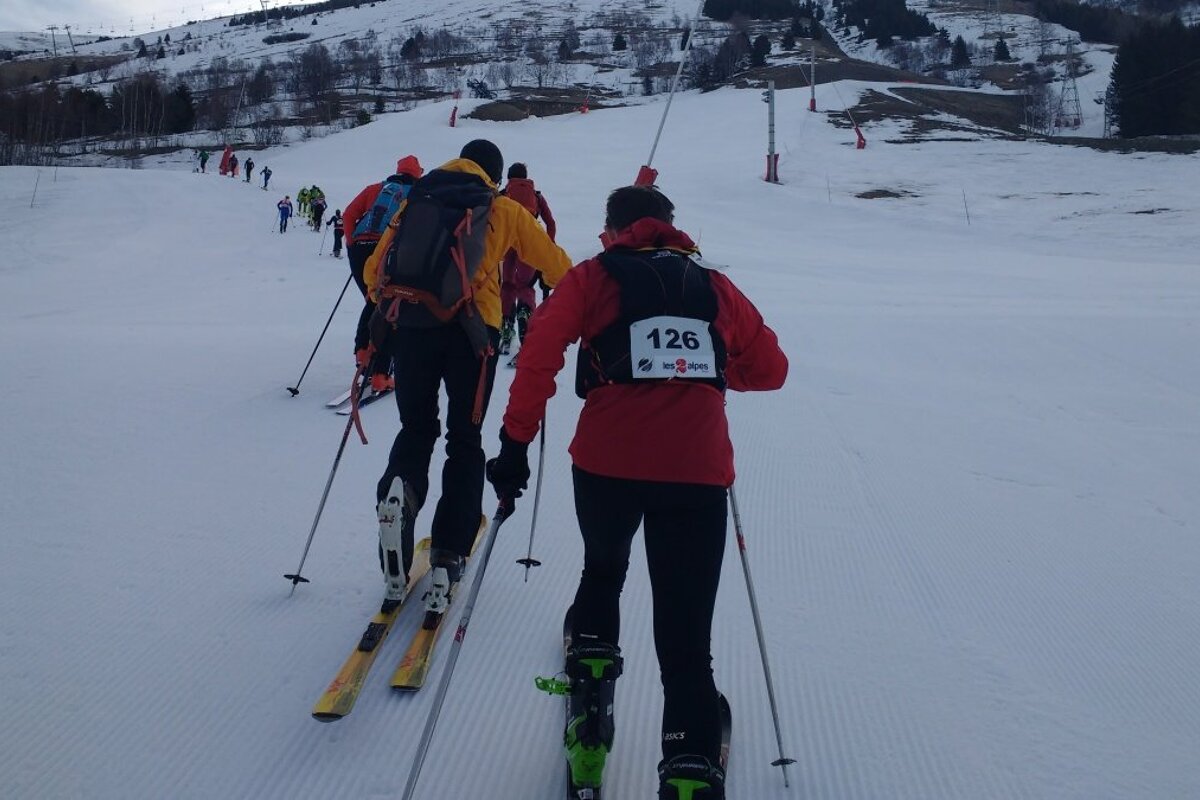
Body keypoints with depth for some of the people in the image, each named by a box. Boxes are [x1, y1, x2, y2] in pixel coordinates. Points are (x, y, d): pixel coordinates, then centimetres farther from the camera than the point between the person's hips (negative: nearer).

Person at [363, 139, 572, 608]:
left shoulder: (415, 200, 19)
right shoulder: (503, 210, 13)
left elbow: (374, 270, 18)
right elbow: (557, 266, 18)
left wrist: (387, 307, 37)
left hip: (409, 325, 2)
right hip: (470, 329, -2)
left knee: (415, 428, 19)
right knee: (464, 441, 10)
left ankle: (399, 488, -15)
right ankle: (447, 561, 1)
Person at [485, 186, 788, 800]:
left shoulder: (594, 278, 11)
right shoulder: (714, 288, 18)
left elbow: (539, 353, -3)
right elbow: (770, 370, 22)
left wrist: (515, 444, -1)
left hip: (608, 460, -1)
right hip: (698, 470, 1)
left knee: (602, 569, 31)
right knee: (686, 638, 4)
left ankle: (591, 683, 22)